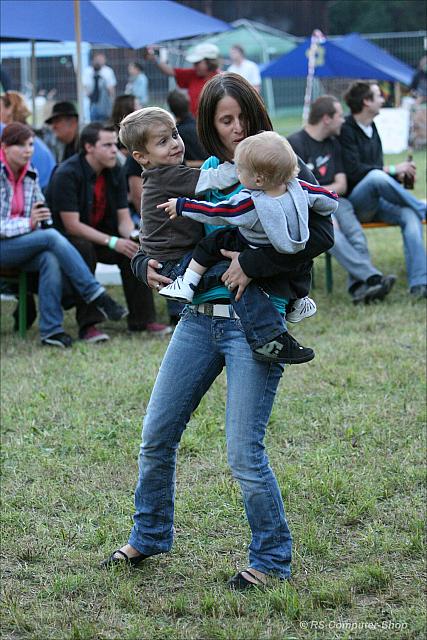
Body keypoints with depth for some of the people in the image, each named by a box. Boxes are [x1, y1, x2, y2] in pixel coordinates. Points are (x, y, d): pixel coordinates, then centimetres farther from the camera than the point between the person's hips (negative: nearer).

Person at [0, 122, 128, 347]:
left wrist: (41, 217, -4)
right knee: (52, 237, -28)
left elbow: (40, 212, 19)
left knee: (50, 259, -30)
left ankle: (51, 330, -29)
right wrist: (28, 223, -23)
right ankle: (98, 297, -26)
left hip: (24, 242, 5)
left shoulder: (30, 175, 9)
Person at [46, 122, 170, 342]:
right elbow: (72, 225, -25)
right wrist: (113, 242, -30)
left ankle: (141, 319, -11)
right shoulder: (66, 175, -22)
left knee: (135, 249, -17)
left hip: (99, 235, 6)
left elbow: (124, 218, 1)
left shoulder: (114, 173, -1)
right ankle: (87, 324, -32)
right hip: (64, 238, -6)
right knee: (83, 248, -37)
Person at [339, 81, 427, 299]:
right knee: (376, 176, -37)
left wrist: (396, 175, 3)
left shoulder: (372, 129, 17)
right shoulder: (346, 131, -7)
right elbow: (353, 171, -17)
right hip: (353, 204, -6)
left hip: (375, 202, 7)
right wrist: (392, 170, -14)